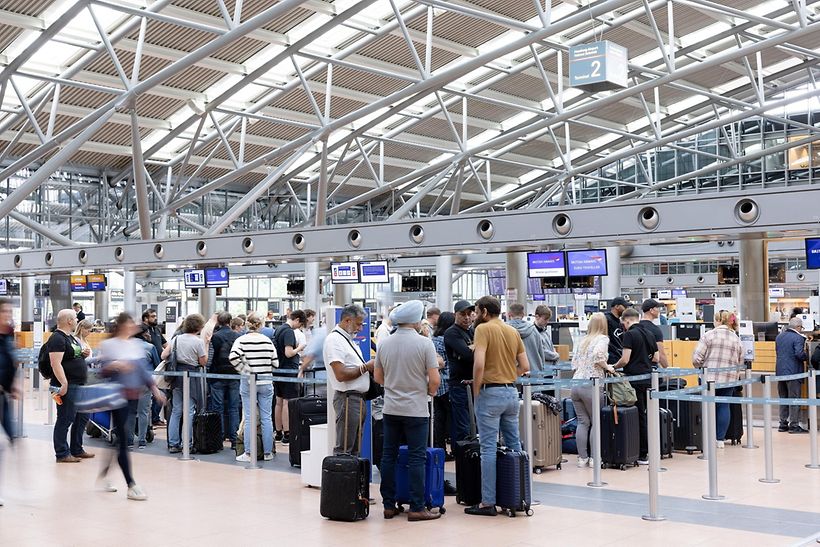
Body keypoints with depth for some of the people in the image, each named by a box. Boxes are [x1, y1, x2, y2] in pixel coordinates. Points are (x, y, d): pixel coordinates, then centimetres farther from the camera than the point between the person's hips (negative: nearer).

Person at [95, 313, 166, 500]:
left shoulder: (137, 345, 12)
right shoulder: (108, 345, -4)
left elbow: (143, 369, 15)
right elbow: (103, 372, -6)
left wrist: (154, 388, 8)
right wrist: (114, 365, -25)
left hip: (134, 396, 6)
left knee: (123, 436, 11)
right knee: (123, 438, -5)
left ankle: (103, 474, 29)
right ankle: (131, 486, -2)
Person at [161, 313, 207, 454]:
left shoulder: (176, 338, 6)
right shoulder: (198, 341, -10)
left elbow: (163, 355, 5)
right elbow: (203, 362, -5)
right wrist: (205, 345, 3)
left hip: (177, 375, 5)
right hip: (191, 376, -5)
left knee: (176, 411, 11)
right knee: (189, 411, 0)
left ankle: (173, 444, 13)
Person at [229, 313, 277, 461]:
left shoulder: (241, 340, -6)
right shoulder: (268, 341, 1)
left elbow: (233, 357, -19)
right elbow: (274, 362, 1)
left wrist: (245, 371, -6)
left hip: (248, 383, -2)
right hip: (266, 383, 2)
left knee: (249, 418, 2)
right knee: (266, 418, 6)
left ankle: (248, 453, 3)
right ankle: (268, 452, 10)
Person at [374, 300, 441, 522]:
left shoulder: (384, 344, 3)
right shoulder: (424, 343, -11)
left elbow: (378, 377, 11)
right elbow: (434, 379, -13)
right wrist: (430, 391, 7)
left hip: (391, 408, 5)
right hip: (416, 409, -5)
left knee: (389, 455, 10)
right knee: (416, 458, 0)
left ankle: (389, 505, 15)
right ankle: (417, 508, 2)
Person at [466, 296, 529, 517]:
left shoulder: (483, 329, -9)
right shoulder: (513, 331, 12)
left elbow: (479, 363, -20)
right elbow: (525, 366, 11)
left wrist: (476, 392, -9)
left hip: (490, 392, -7)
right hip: (511, 392, 7)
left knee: (488, 448, -3)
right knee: (514, 444, 15)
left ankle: (488, 502, -1)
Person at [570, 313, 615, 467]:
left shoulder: (583, 340, 17)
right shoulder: (603, 339, -1)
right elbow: (598, 355, -20)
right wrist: (607, 367, -5)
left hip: (576, 384, 6)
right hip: (591, 384, -6)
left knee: (583, 422, 10)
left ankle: (582, 458, 10)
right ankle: (594, 458, 7)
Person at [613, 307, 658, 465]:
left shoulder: (629, 334, -11)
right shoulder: (649, 334, 11)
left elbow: (625, 359, -16)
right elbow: (655, 358, 14)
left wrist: (615, 366, 3)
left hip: (634, 379, -7)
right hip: (648, 378, 7)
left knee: (639, 416, -3)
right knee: (646, 415, 14)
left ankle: (643, 455, 0)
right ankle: (650, 450, 17)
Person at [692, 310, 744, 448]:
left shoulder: (709, 335, -4)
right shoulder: (737, 339, 10)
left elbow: (696, 357, -8)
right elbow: (740, 363, 14)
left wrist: (700, 368, 11)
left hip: (709, 377, -3)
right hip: (729, 378, 3)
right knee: (724, 406, 9)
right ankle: (720, 439, 9)